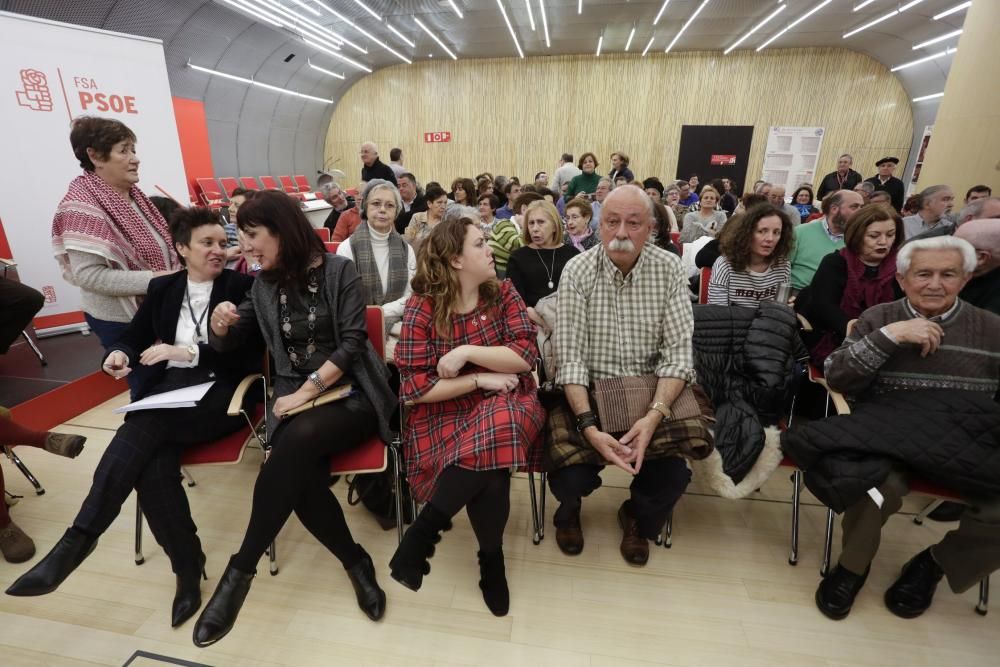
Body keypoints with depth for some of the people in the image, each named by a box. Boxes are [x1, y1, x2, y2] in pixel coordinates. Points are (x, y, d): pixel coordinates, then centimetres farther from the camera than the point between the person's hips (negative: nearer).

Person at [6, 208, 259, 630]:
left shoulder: (242, 286, 3)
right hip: (170, 390, 4)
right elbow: (134, 335, 19)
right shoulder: (162, 289, 17)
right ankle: (188, 568, -10)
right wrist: (120, 354, -5)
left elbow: (247, 353, -6)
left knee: (146, 424, -31)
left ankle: (78, 539, -20)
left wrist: (188, 351, -16)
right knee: (152, 467, -24)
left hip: (222, 392, -3)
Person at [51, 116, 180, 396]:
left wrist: (176, 272, -2)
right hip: (121, 318, -7)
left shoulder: (130, 193, 4)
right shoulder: (82, 207, -19)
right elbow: (88, 275, -24)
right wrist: (155, 279, -27)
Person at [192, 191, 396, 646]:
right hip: (294, 398, 4)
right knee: (302, 479, -27)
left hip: (351, 395, -3)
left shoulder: (340, 271, -1)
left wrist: (308, 390, -17)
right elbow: (229, 344, 20)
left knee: (297, 442, -34)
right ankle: (356, 562, -6)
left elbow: (352, 343, -9)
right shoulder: (264, 286, 13)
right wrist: (219, 324, -3)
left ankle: (241, 569, -16)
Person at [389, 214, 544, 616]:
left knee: (495, 431, -33)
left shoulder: (503, 293, 3)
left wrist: (467, 352, -17)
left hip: (503, 402, 2)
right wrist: (479, 379, -14)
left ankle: (423, 533, -10)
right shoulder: (421, 308, -6)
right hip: (443, 411, -2)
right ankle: (492, 558, 0)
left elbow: (526, 356, -7)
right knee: (487, 462, -32)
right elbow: (415, 388, -11)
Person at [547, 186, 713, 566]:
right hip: (586, 393, -2)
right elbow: (570, 357, -16)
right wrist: (589, 427, -28)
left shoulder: (669, 269, -5)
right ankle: (570, 511, 23)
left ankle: (638, 517, 25)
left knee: (673, 477, -15)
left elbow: (679, 351, -9)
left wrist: (653, 416, -24)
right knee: (570, 479, -19)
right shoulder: (578, 271, -11)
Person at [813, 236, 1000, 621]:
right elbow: (836, 379, -7)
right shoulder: (878, 319, 5)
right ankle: (853, 565, -2)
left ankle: (936, 564, 10)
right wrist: (891, 336, -15)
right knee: (879, 485, -34)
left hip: (968, 447, 3)